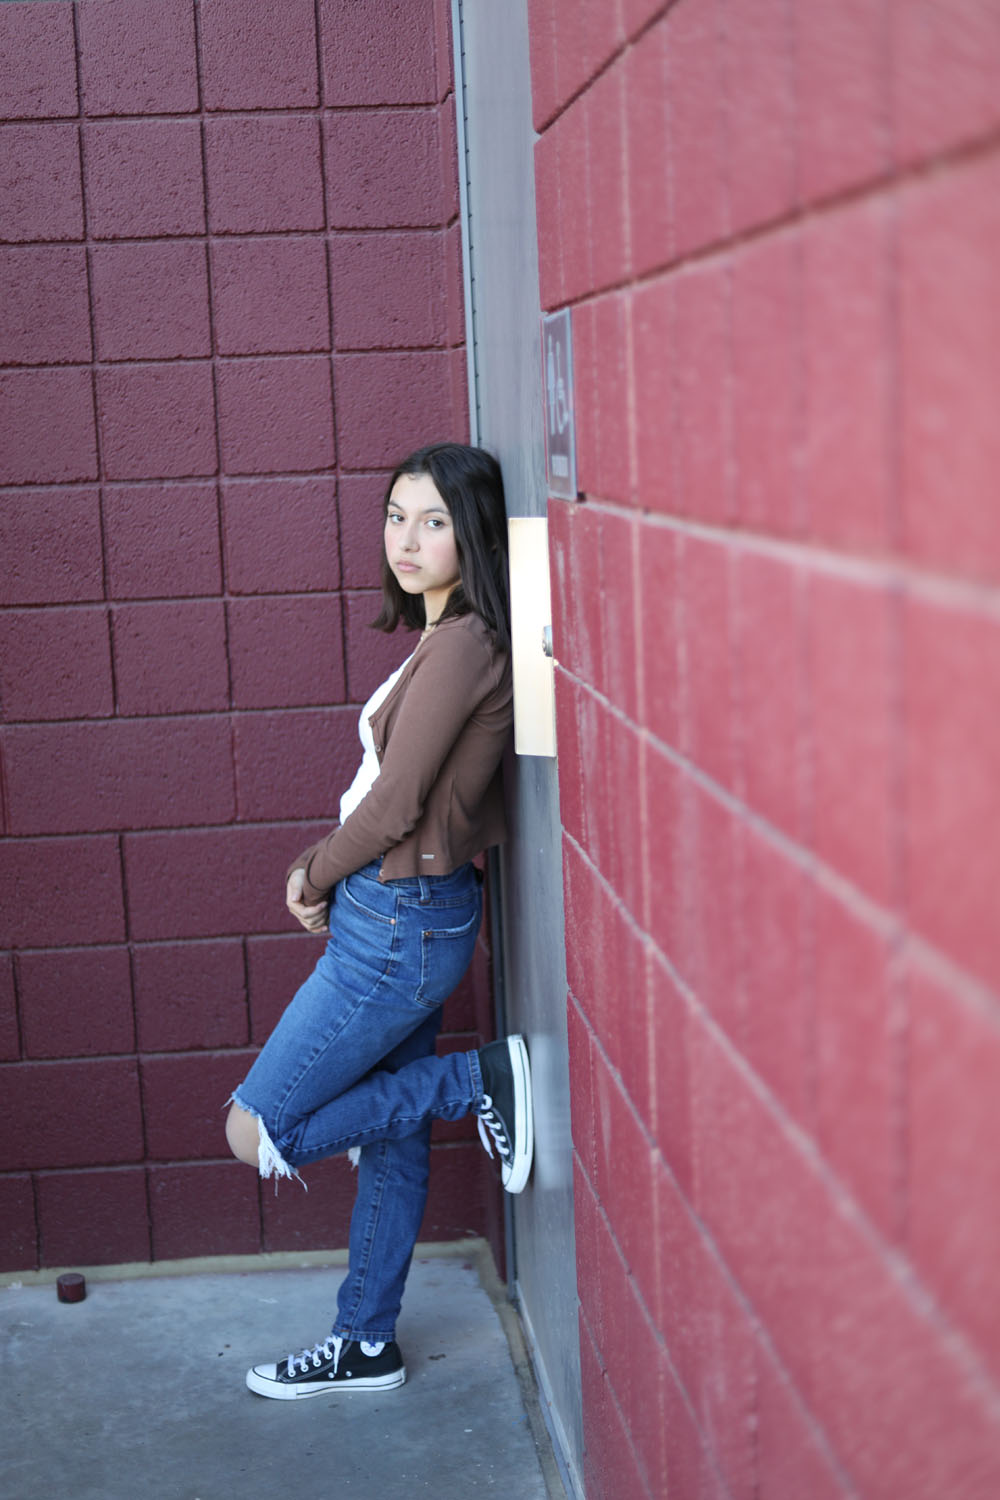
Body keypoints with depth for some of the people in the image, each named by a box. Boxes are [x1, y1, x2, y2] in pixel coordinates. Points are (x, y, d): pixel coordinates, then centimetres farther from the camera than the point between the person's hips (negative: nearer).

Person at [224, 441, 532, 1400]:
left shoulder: (461, 645, -19)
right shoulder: (444, 640, 11)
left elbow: (395, 804, -19)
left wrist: (315, 874, -3)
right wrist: (324, 874, 4)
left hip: (402, 924, -10)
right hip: (401, 915, 10)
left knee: (256, 1133, -2)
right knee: (390, 1140, 17)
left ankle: (479, 1085, 1)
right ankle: (364, 1345, 29)